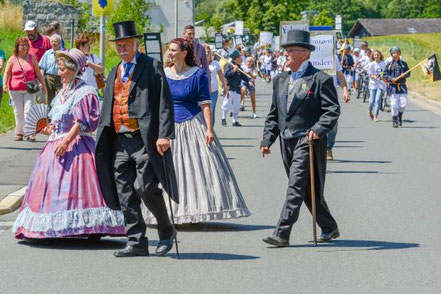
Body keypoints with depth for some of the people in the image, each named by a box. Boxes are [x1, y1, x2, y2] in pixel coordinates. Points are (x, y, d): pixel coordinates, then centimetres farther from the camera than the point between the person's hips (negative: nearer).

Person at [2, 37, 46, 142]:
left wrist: (43, 85, 14)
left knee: (29, 110, -11)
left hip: (29, 90, 0)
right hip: (15, 90, 0)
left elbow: (38, 73, 15)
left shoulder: (32, 58, 8)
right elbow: (7, 73, 3)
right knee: (18, 112, 3)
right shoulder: (12, 59, 4)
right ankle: (19, 133, 13)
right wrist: (5, 84, -13)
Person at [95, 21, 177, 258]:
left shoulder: (152, 67, 1)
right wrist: (102, 139, 16)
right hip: (120, 140, 7)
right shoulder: (114, 73, 21)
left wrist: (164, 135, -17)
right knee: (125, 194, 3)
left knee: (146, 188, -12)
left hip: (144, 139, -7)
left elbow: (164, 103, -7)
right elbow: (107, 108, 23)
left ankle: (166, 231, 9)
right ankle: (136, 242, 9)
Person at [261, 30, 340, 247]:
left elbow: (332, 110, -10)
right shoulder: (280, 80, 16)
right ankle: (329, 228, 26)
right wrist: (267, 139, 10)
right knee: (307, 190, 13)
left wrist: (318, 129, -24)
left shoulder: (320, 79, -5)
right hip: (287, 141, 7)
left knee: (296, 187, -13)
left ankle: (282, 234, -15)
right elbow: (273, 114, 18)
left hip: (307, 141, -7)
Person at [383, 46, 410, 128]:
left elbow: (408, 74, 12)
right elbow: (385, 75, 3)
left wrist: (404, 75, -10)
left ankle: (400, 115, 21)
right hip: (393, 86, -1)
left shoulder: (403, 63, 10)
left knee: (403, 103, -7)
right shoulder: (389, 65, 5)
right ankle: (394, 120, 6)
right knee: (394, 104, -4)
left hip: (402, 86, 1)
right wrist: (392, 79, -14)